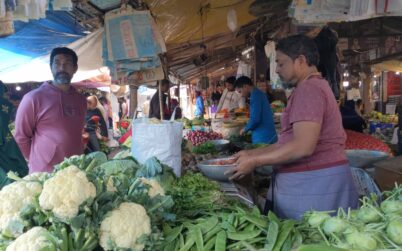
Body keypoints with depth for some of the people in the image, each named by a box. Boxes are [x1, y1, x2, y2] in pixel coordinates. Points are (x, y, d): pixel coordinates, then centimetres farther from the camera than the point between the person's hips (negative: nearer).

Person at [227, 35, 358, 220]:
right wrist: (252, 153, 13)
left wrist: (254, 161, -16)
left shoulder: (309, 88, -14)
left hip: (315, 185, -9)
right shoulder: (314, 86, 19)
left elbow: (303, 147, -24)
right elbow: (290, 141, 19)